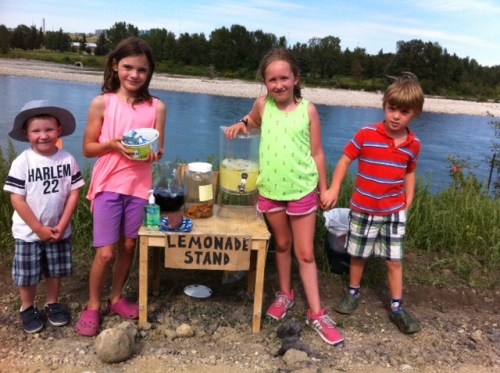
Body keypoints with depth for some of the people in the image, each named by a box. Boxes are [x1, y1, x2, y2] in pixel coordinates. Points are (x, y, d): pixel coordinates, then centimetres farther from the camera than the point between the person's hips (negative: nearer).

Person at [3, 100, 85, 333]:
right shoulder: (22, 162, -13)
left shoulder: (67, 159, -7)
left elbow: (74, 193, -5)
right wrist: (39, 229, -15)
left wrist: (62, 225, -12)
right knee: (27, 274, 10)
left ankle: (52, 304, 36)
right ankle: (27, 309, 31)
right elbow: (17, 199, -14)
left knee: (55, 271, 16)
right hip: (28, 232, -2)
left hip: (58, 230, 2)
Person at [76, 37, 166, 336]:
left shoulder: (157, 107, 0)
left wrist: (153, 154, -19)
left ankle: (116, 298, 33)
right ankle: (93, 305, 21)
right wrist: (113, 144, -18)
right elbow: (88, 148, 0)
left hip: (140, 187, 2)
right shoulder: (102, 103, -4)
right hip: (109, 186, -2)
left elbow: (159, 151, 3)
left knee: (129, 247, 13)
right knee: (106, 252, -1)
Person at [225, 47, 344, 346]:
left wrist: (324, 190, 1)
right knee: (282, 244, 20)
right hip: (270, 188, 3)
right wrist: (241, 124, -3)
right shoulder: (263, 105, -3)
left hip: (302, 189, -2)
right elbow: (252, 122, 21)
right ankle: (285, 294, 39)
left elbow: (317, 153, -3)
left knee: (305, 253, 4)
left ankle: (317, 314, 14)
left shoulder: (308, 110, -9)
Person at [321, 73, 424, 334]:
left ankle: (397, 308, 21)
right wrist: (334, 189, -10)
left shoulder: (413, 144, -3)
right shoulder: (366, 134, -13)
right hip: (362, 210, -1)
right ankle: (353, 293, 36)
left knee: (394, 261, 7)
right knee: (358, 255, 14)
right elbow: (345, 159, -5)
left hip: (394, 212, 2)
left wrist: (408, 201, 6)